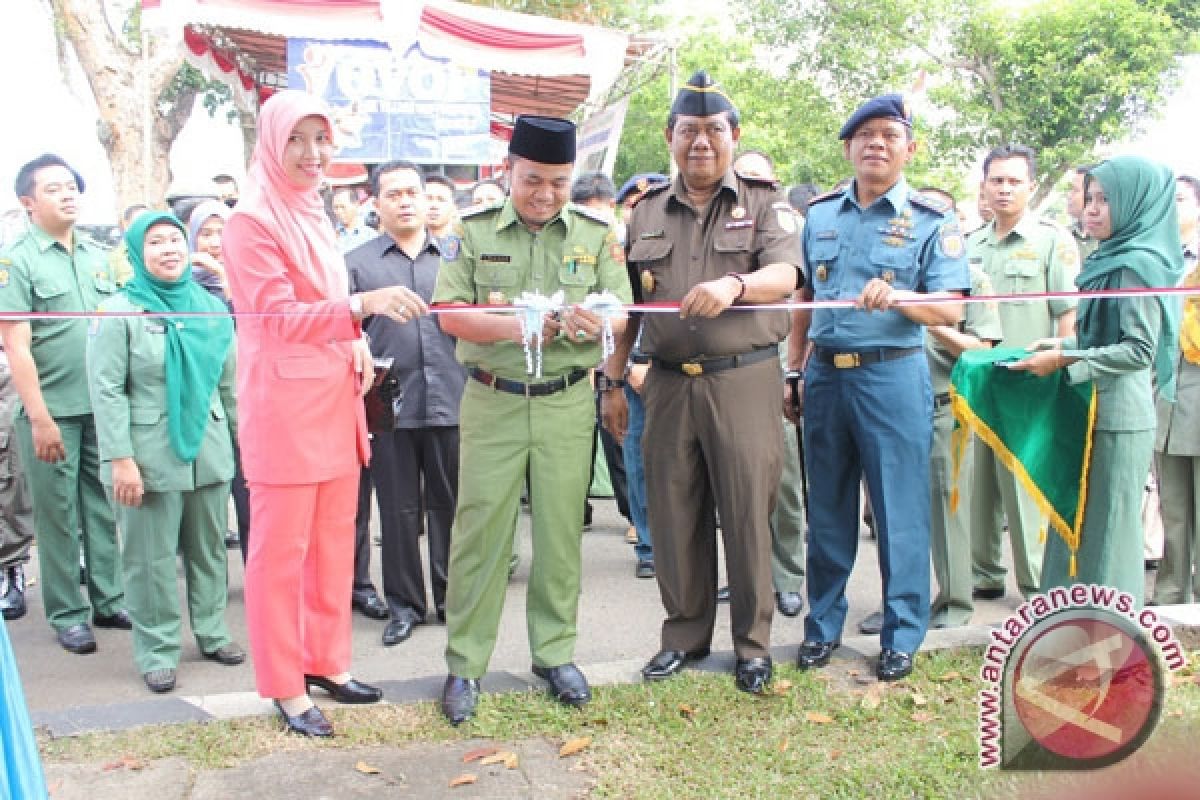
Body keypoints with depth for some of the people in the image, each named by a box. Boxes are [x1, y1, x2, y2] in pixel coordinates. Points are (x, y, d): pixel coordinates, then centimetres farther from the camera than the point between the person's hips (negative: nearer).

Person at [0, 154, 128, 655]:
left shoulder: (98, 256, 10)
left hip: (103, 406, 4)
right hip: (52, 411, -4)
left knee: (104, 508, 10)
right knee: (58, 515, 5)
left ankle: (108, 600, 22)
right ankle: (66, 614, 16)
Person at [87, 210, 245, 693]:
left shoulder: (211, 307, 7)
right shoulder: (120, 312, -5)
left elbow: (230, 382, 11)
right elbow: (106, 391, -10)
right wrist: (119, 458, -15)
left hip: (209, 449, 4)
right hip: (150, 454, -4)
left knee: (209, 549, 14)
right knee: (151, 557, 4)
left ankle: (212, 632, 28)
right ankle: (157, 651, 16)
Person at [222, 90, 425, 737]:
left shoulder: (314, 216, 15)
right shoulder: (251, 220, -9)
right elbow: (279, 318, -18)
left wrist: (357, 344, 5)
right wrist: (362, 305, -32)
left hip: (335, 397, 8)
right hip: (283, 401, -8)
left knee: (334, 539, 13)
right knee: (280, 549, 1)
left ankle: (326, 662, 27)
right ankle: (285, 689, 14)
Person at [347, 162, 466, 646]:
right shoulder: (357, 263, 6)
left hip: (450, 402, 1)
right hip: (390, 407, -1)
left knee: (449, 506, 9)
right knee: (399, 510, 8)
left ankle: (451, 598, 24)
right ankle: (404, 605, 22)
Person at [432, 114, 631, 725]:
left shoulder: (595, 234, 5)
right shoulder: (473, 230, 1)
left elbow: (620, 314, 0)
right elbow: (449, 313, -6)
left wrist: (589, 322, -24)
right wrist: (513, 327, -23)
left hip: (567, 404, 1)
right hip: (492, 401, -1)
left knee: (561, 531, 8)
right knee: (479, 530, 2)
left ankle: (555, 653, 25)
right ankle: (464, 665, 15)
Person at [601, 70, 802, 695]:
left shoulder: (762, 203, 5)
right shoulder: (646, 212, 14)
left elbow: (785, 276, -12)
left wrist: (735, 283, -32)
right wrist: (613, 383, 12)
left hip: (744, 380, -3)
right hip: (668, 383, 3)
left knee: (746, 513, 1)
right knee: (674, 513, 8)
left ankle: (752, 643, 17)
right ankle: (685, 634, 25)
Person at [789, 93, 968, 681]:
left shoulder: (931, 220, 0)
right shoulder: (820, 215, 12)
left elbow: (951, 308, -8)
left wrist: (897, 296, -26)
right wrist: (793, 369, 13)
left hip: (892, 376, -3)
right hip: (824, 375, 4)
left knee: (899, 509, 2)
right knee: (826, 509, 11)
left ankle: (902, 635, 17)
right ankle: (822, 625, 25)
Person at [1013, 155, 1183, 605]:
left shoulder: (1138, 264, -13)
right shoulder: (1113, 259, 14)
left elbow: (1139, 350, -19)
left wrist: (1064, 361, -19)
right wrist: (1065, 343, 9)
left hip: (1116, 417, -9)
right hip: (1093, 411, 9)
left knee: (1105, 527, 0)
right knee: (1079, 522, 14)